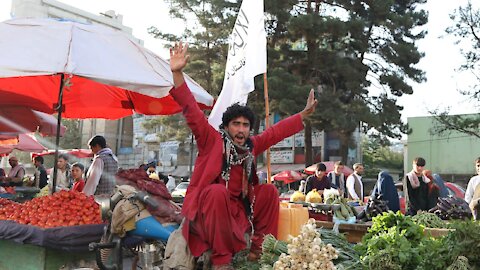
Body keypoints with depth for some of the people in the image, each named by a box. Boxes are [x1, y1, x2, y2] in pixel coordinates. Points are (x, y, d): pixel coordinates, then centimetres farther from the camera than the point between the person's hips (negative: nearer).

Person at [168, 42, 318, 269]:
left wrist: (304, 113, 15)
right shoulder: (212, 140, -8)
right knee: (218, 192, -35)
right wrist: (177, 73, -26)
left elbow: (277, 131, 14)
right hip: (207, 204, -6)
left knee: (269, 191, -5)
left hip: (238, 208, 6)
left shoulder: (251, 146, 6)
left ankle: (259, 250, 0)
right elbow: (192, 112, -17)